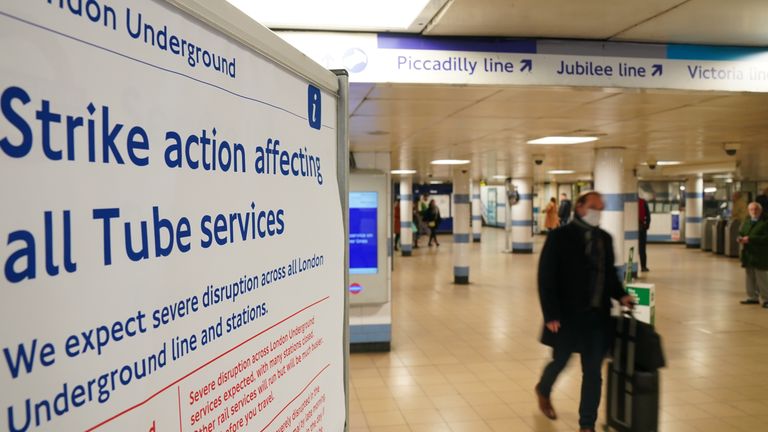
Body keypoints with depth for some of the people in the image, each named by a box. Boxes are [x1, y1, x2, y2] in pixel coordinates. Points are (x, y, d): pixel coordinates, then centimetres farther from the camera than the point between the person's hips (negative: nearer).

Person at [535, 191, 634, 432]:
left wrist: (620, 295, -3)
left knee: (593, 371, 6)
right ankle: (543, 391, 43)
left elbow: (609, 273, 17)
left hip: (597, 316, 5)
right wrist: (551, 315, -17)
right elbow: (546, 278, -12)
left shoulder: (605, 238, 9)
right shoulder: (560, 236, -9)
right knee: (560, 362, 10)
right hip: (567, 315, -4)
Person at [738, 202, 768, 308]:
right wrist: (740, 238, -3)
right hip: (748, 254, 7)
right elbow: (740, 233, 20)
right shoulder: (746, 222, 13)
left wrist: (750, 239, -22)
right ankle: (753, 297, 22)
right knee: (750, 277, 13)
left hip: (760, 256, -7)